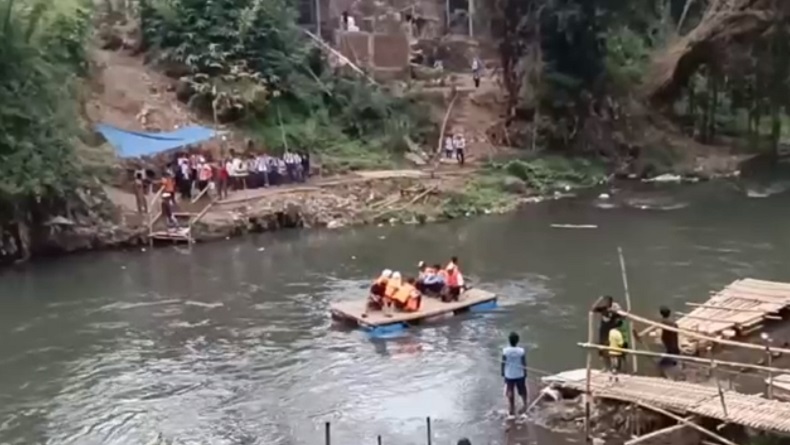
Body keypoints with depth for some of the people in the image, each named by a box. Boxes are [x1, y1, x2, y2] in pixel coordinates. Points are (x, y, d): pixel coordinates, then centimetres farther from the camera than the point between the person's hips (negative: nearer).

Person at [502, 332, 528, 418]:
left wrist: (503, 373, 7)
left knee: (510, 393, 13)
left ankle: (512, 410, 21)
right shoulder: (521, 351, -19)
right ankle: (525, 405, 36)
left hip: (509, 375, 0)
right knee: (522, 391, 22)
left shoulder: (505, 350, -18)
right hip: (519, 375, 0)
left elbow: (503, 363, -9)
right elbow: (524, 364, -9)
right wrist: (525, 373, 6)